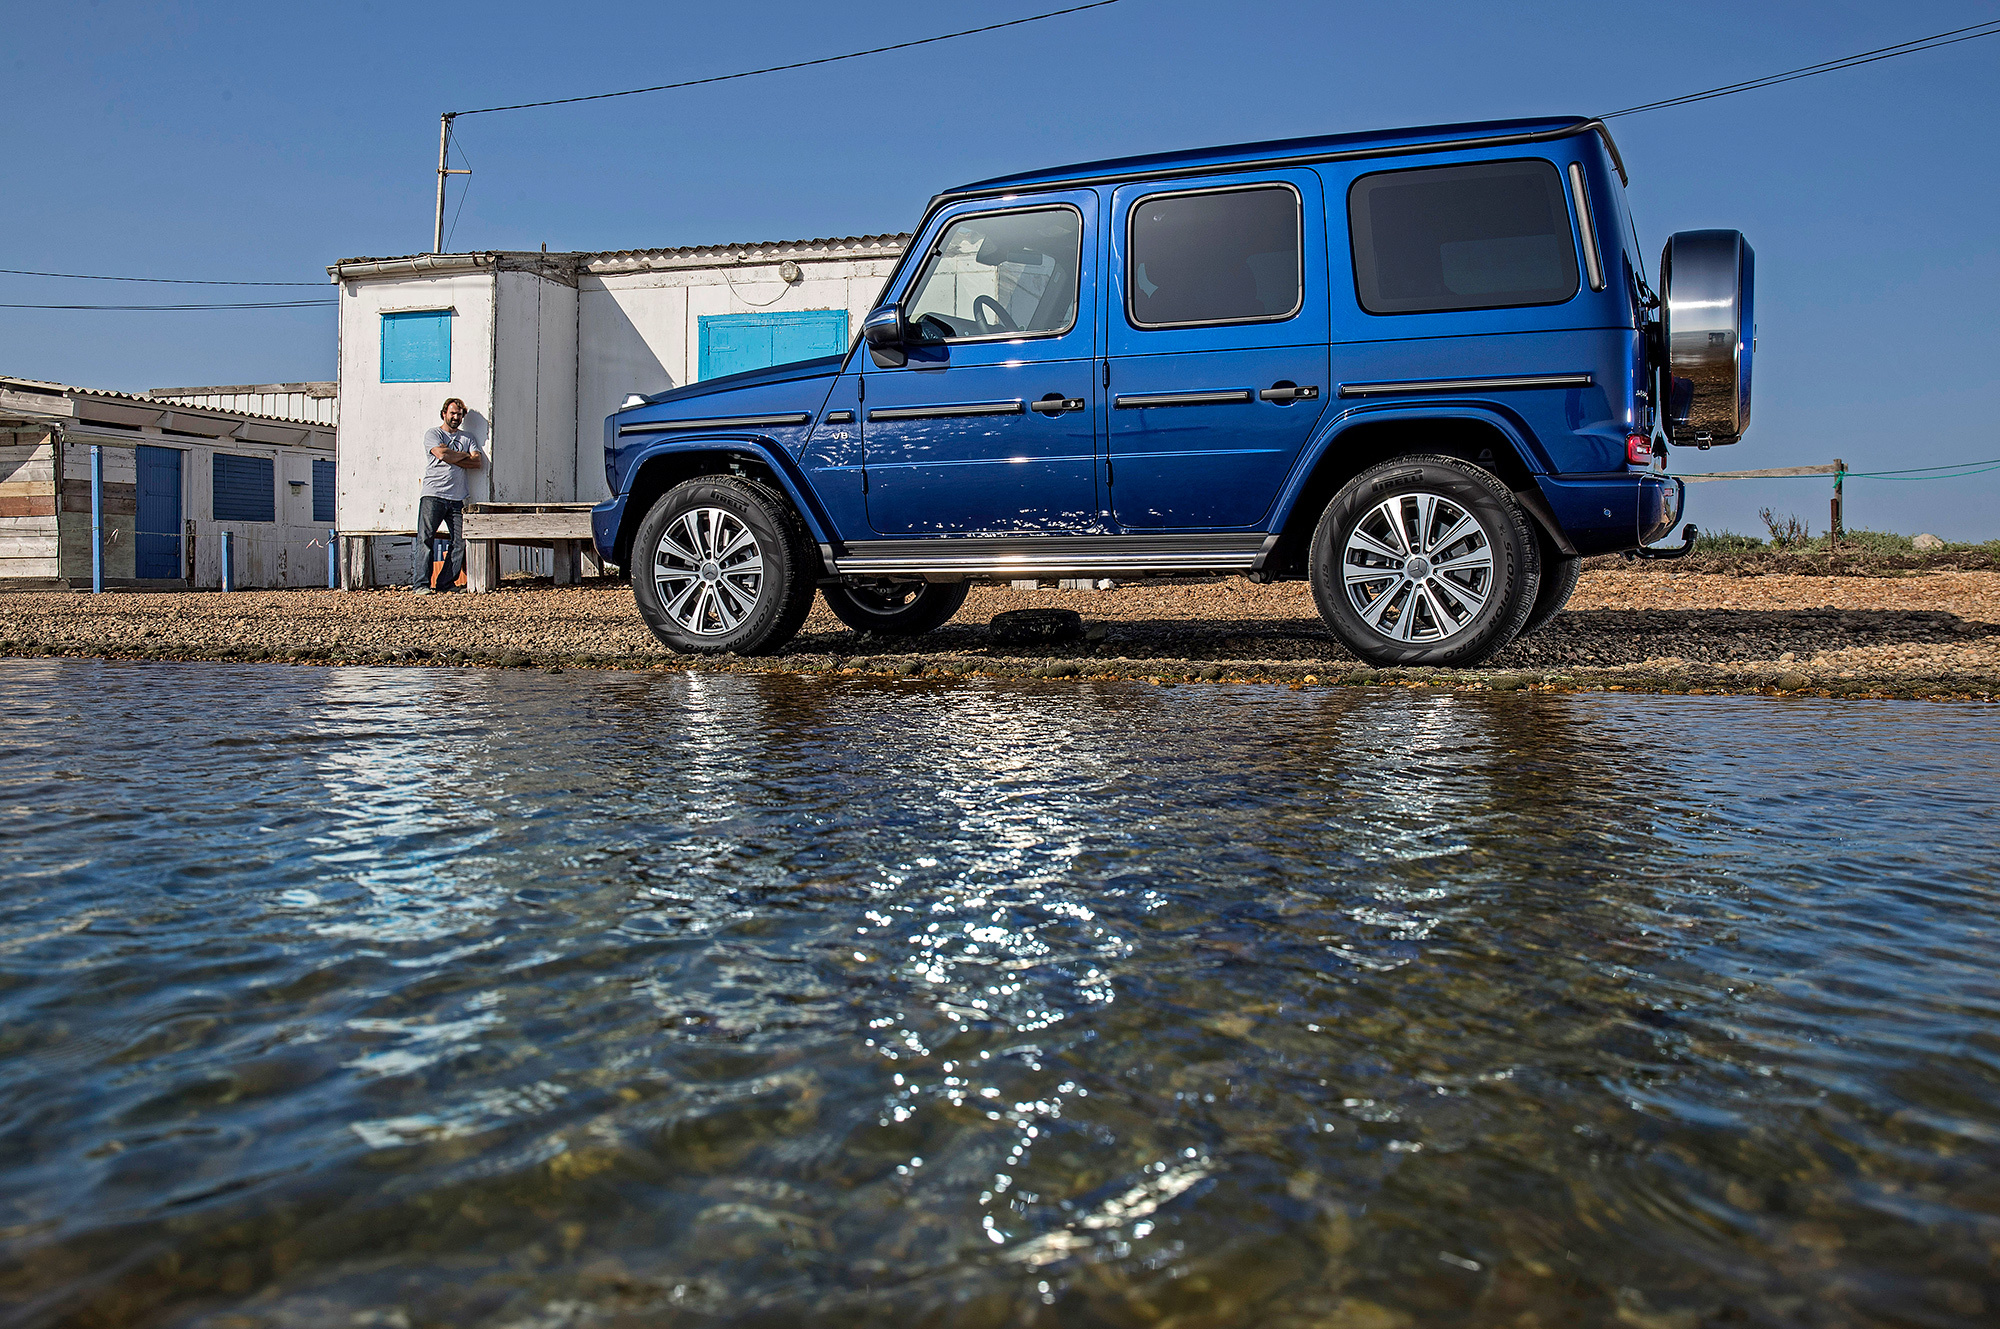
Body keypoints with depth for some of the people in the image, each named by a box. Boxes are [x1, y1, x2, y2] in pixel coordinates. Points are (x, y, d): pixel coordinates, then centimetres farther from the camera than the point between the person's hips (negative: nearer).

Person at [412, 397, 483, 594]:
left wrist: (451, 457, -4)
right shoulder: (432, 433, 8)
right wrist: (465, 455, 2)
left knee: (460, 541, -3)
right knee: (425, 538, -8)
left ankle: (446, 583, 4)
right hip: (433, 495, -4)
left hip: (457, 498, 4)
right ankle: (420, 583, -7)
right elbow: (442, 454, -10)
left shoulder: (467, 438, 19)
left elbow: (478, 462, 4)